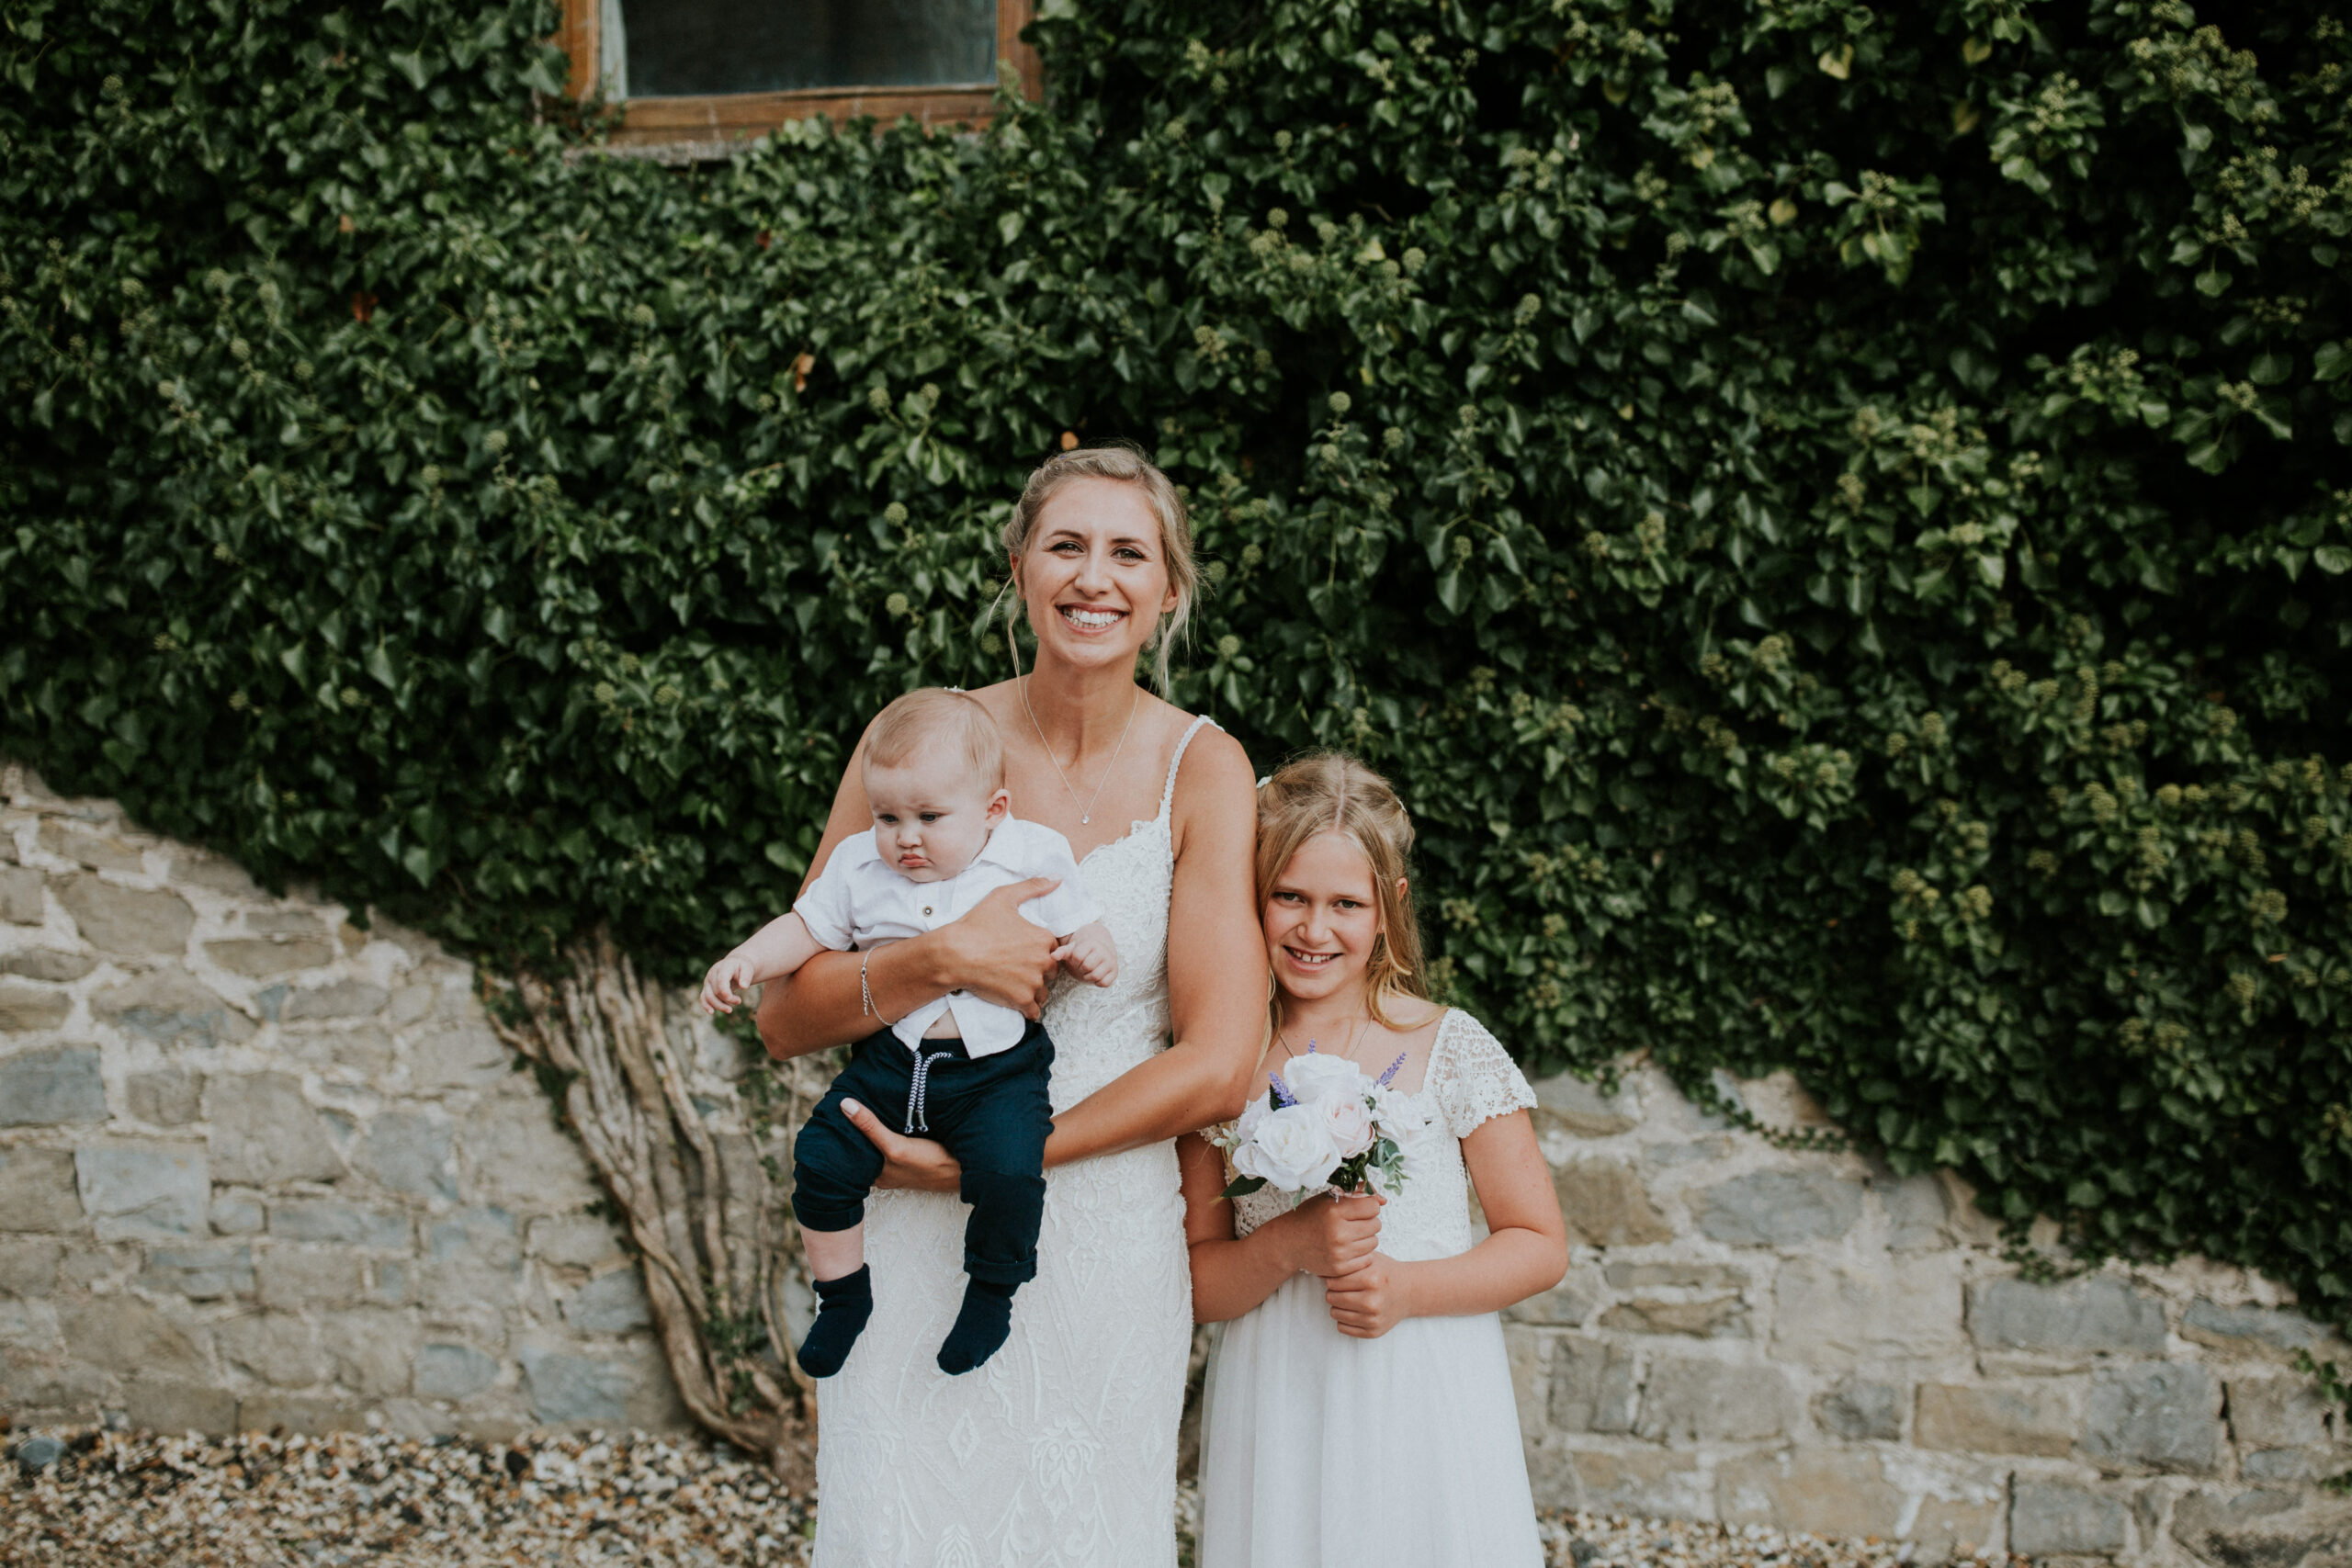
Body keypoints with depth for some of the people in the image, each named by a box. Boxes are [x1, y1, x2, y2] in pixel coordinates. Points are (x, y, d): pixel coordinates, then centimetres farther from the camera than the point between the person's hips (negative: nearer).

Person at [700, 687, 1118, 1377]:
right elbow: (806, 929, 12)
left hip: (998, 1068, -3)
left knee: (1009, 1173, -25)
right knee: (822, 1159, -8)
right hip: (891, 1060, 3)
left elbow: (1080, 932, 4)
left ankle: (992, 1291, 3)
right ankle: (843, 1292, 16)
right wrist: (745, 962, -4)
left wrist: (1092, 952, -18)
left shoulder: (1033, 861, -3)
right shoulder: (860, 867, 4)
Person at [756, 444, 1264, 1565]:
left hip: (1108, 1240, 0)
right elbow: (784, 1015, -1)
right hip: (915, 1238, 0)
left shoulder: (1201, 769, -5)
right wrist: (944, 959, -18)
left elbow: (1218, 1066, -10)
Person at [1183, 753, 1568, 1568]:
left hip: (1426, 1411, -1)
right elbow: (1194, 1282, 2)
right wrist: (1290, 1246, -16)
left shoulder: (1450, 1050, -4)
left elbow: (1541, 1246, 0)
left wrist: (1408, 1287, -15)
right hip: (1276, 1416, 1)